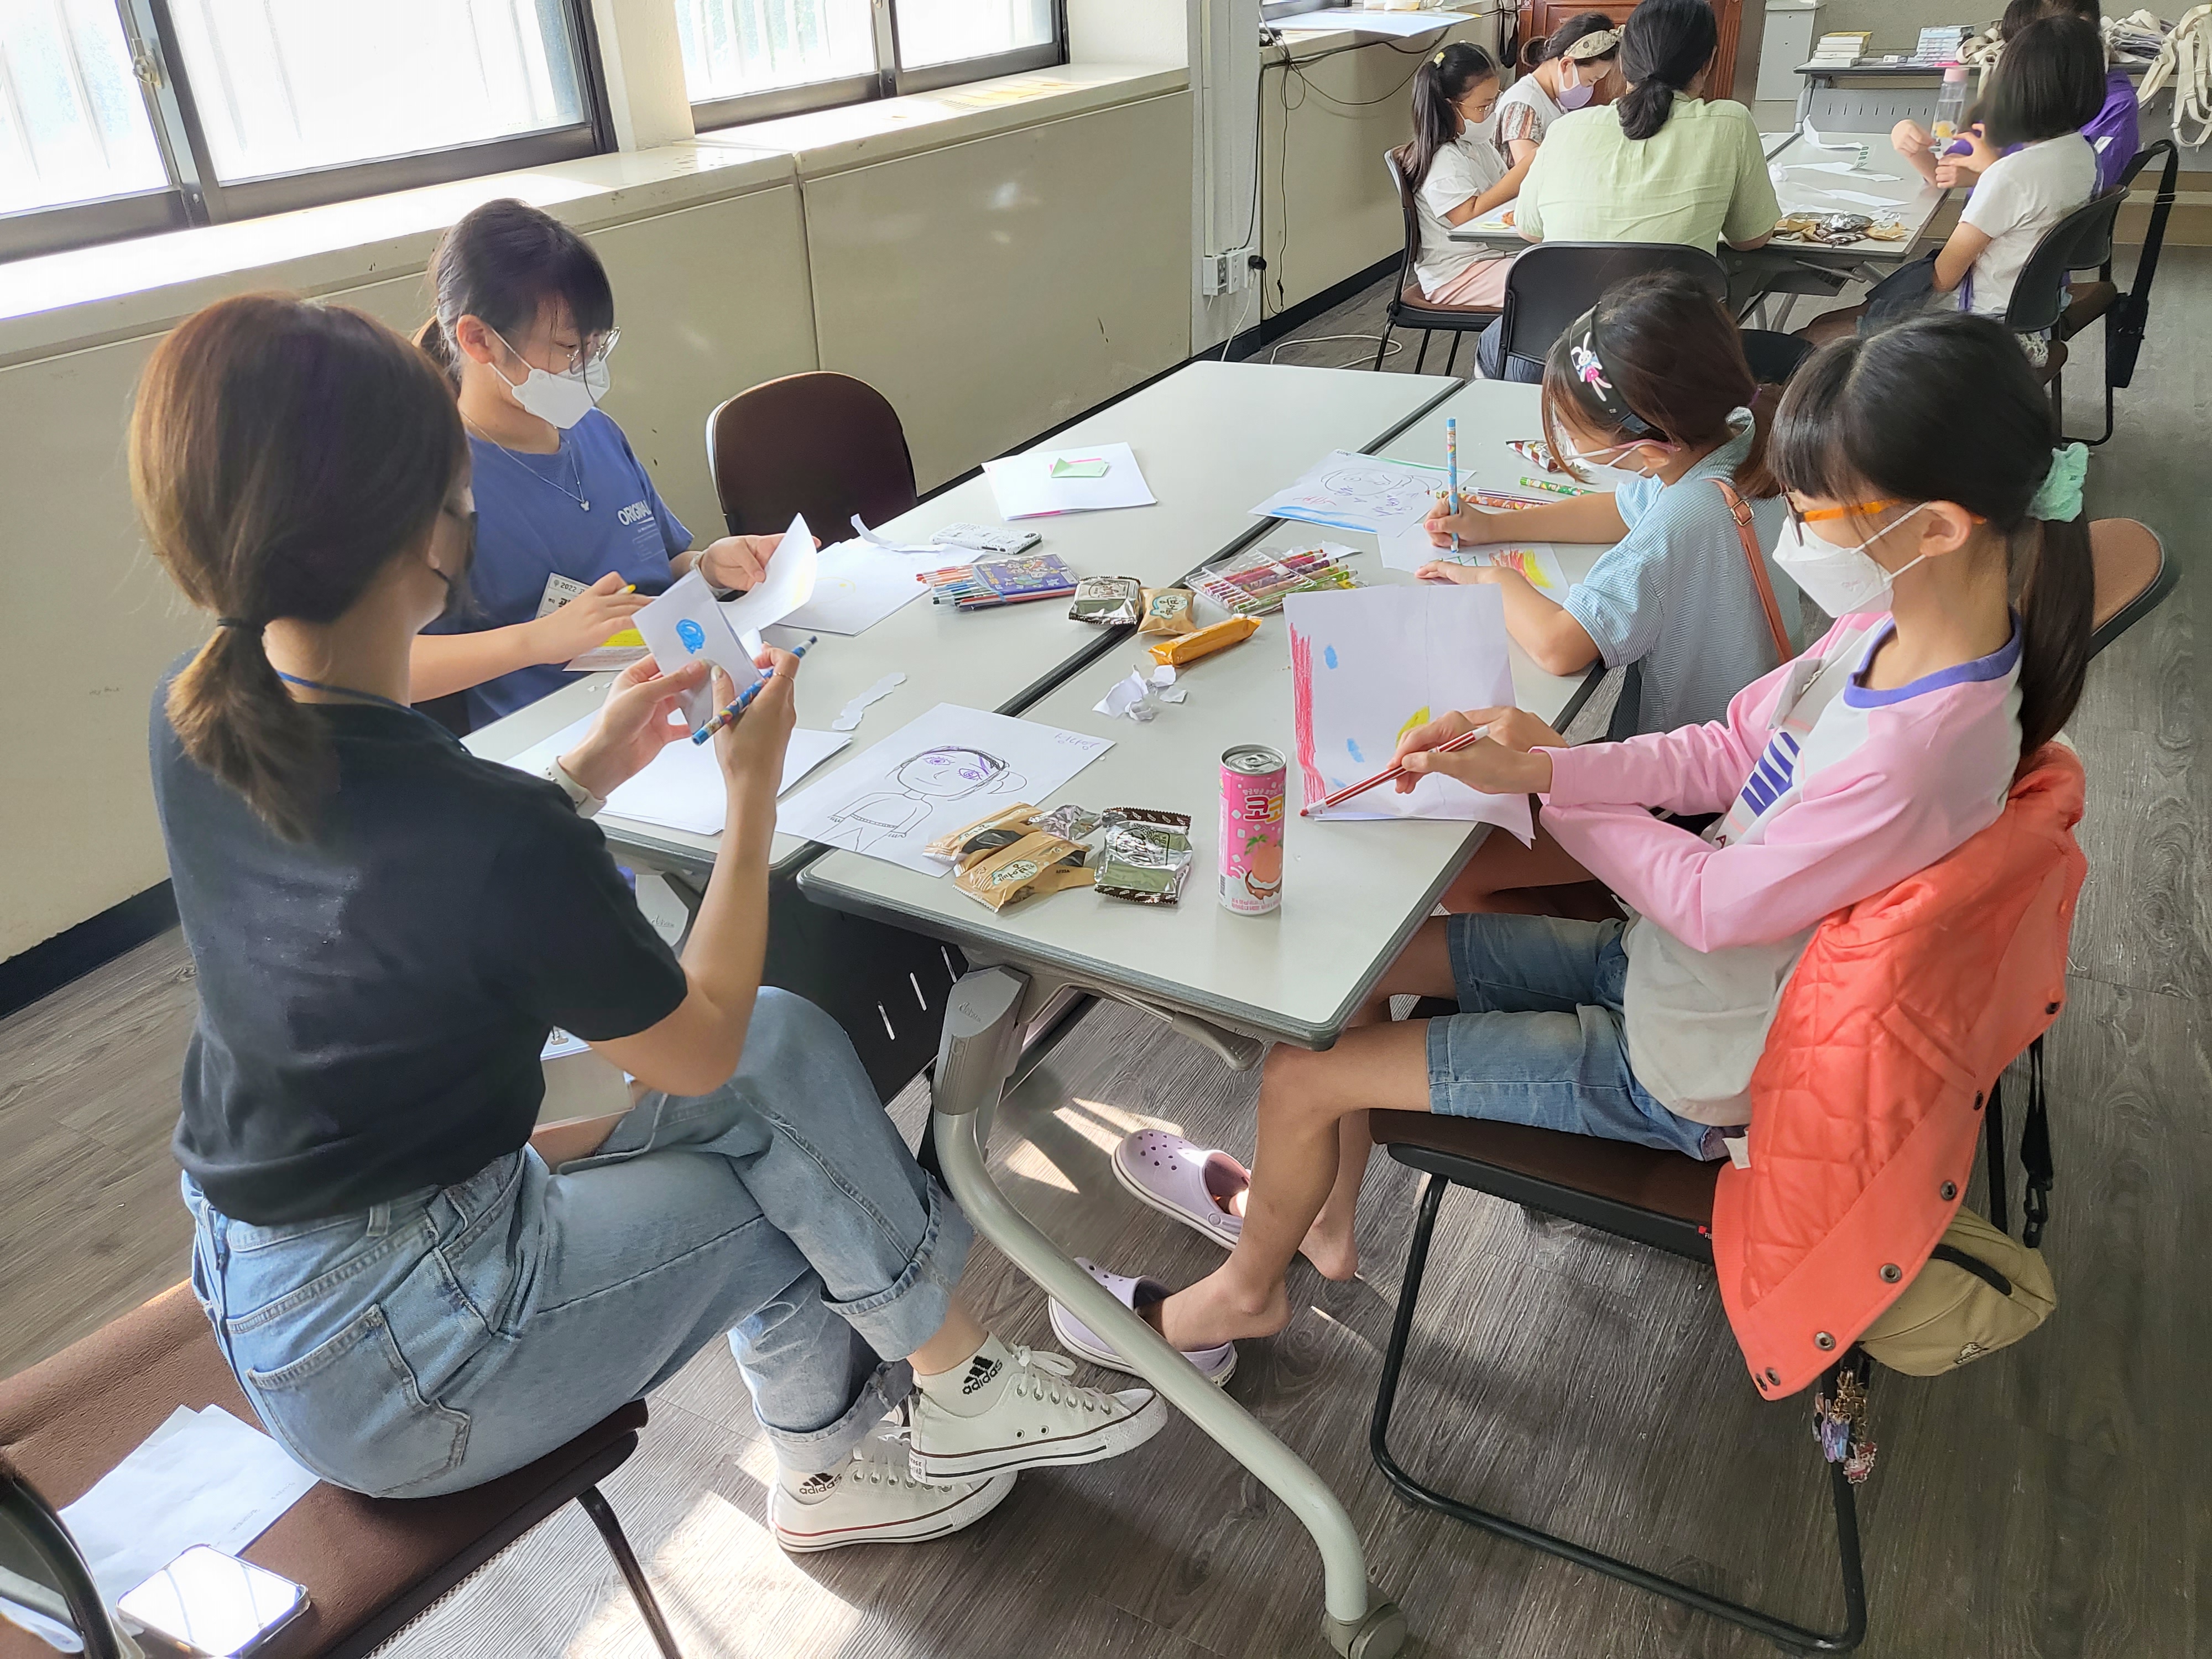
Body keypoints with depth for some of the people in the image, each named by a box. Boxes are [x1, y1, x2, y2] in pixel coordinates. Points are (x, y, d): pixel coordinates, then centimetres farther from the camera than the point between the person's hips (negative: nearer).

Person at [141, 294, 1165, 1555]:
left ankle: (829, 1462, 22)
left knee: (790, 1042, 7)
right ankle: (963, 1387, 31)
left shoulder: (198, 722, -8)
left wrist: (589, 773, 2)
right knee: (788, 1139, 6)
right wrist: (755, 790, -8)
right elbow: (703, 1049, -15)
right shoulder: (497, 835, -33)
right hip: (390, 1369, -7)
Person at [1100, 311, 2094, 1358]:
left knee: (1300, 1076, -2)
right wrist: (1545, 765, -16)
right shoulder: (1897, 624, -10)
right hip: (1659, 959, 9)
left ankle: (1246, 1291, 30)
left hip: (1681, 1074, -8)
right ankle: (1321, 1215, 34)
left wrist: (1555, 791, -11)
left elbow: (1714, 902, -23)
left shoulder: (1912, 757, -36)